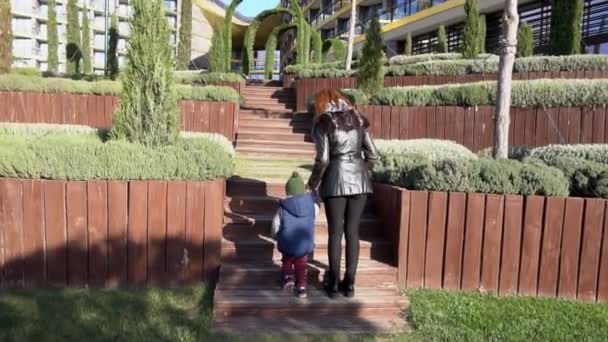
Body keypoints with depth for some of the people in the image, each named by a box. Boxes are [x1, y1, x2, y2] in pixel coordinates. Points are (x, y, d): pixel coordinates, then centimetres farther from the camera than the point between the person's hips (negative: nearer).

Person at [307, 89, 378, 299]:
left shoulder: (323, 123, -2)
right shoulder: (358, 119, 11)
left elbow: (323, 159, -9)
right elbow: (372, 155, 8)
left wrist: (313, 183, 4)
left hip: (336, 180, -4)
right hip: (359, 180, 4)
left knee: (335, 232, 5)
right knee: (353, 232, 9)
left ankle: (334, 284, 12)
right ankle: (349, 284, 15)